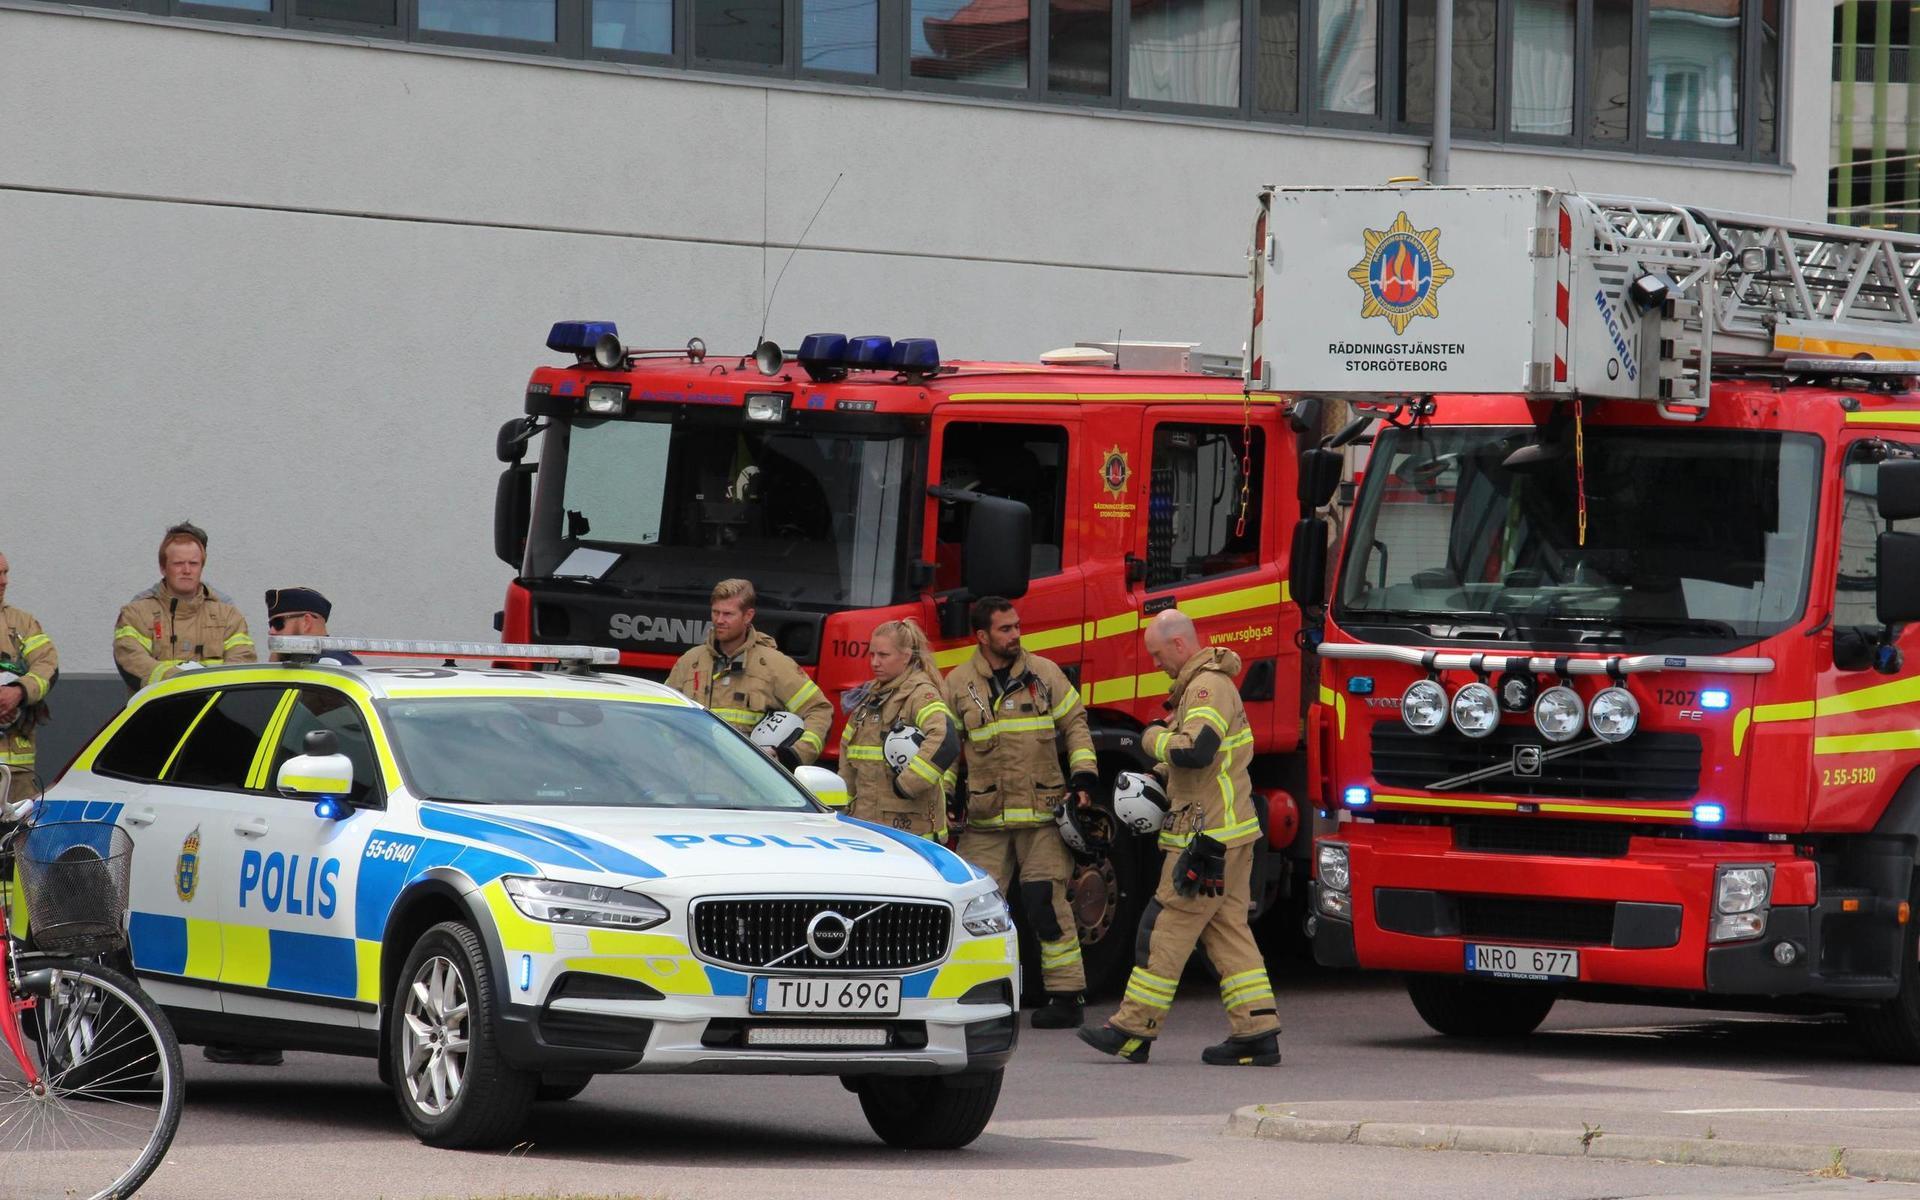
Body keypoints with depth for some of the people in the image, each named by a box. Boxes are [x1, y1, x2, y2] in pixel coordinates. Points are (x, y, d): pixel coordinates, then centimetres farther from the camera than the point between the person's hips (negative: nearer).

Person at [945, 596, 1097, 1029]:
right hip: (985, 817, 1)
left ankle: (1065, 995, 0)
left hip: (1043, 813, -1)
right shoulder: (958, 684, 6)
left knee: (1047, 901, -5)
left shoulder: (1043, 673, 6)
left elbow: (1074, 724, 12)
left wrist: (1084, 775, 1)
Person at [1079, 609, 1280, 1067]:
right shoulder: (1206, 684, 20)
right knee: (1228, 931, 8)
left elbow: (1195, 749, -29)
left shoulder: (1208, 686, -14)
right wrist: (1160, 774, 16)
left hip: (1207, 837, -10)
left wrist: (1155, 738, -11)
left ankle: (1134, 1031, -3)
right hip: (1226, 834, 11)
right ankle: (1258, 1033, 4)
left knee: (1167, 929, -6)